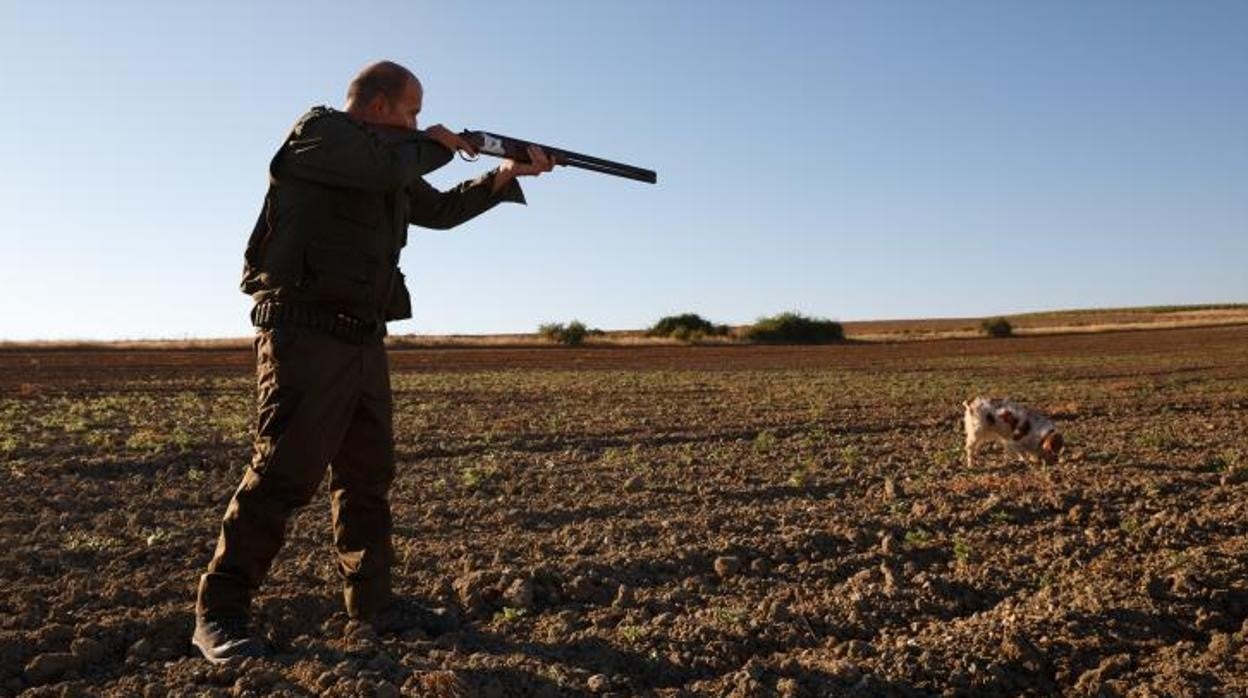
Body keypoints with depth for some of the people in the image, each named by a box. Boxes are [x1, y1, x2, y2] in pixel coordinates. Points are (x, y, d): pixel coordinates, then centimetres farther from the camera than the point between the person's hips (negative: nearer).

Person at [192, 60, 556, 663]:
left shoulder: (391, 162, 19)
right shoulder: (319, 130, -5)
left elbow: (441, 209, 29)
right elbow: (385, 168, -23)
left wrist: (508, 174, 21)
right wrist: (433, 145, -3)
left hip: (364, 341, 9)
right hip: (306, 336, -9)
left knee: (369, 476, 10)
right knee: (283, 476, -10)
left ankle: (371, 599, 20)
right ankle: (218, 613, 1)